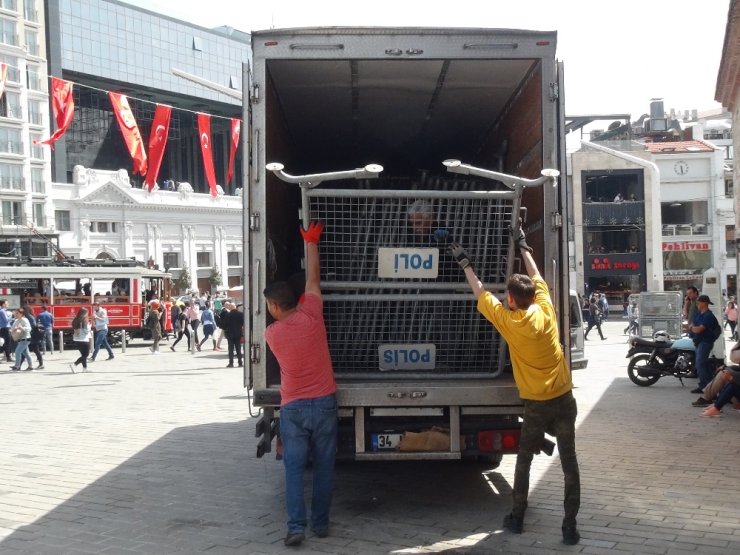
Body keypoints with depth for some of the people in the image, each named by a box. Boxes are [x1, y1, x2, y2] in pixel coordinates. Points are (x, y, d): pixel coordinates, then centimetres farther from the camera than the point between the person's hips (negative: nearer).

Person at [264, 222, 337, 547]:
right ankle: (320, 523, 14)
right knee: (324, 466, 10)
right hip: (324, 402, 1)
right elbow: (313, 278, 4)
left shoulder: (272, 333, -6)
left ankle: (296, 526, -4)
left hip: (293, 407, -1)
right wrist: (311, 242, 15)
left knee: (294, 467, 4)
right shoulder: (311, 316, -8)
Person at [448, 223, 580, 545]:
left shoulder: (508, 322, -9)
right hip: (564, 400, 2)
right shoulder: (546, 311, -2)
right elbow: (537, 278, 15)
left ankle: (517, 518, 24)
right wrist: (523, 247, 27)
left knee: (524, 462, 16)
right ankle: (570, 526, 6)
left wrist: (465, 264, 16)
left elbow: (481, 294, 4)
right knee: (569, 463, 6)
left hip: (536, 405, -2)